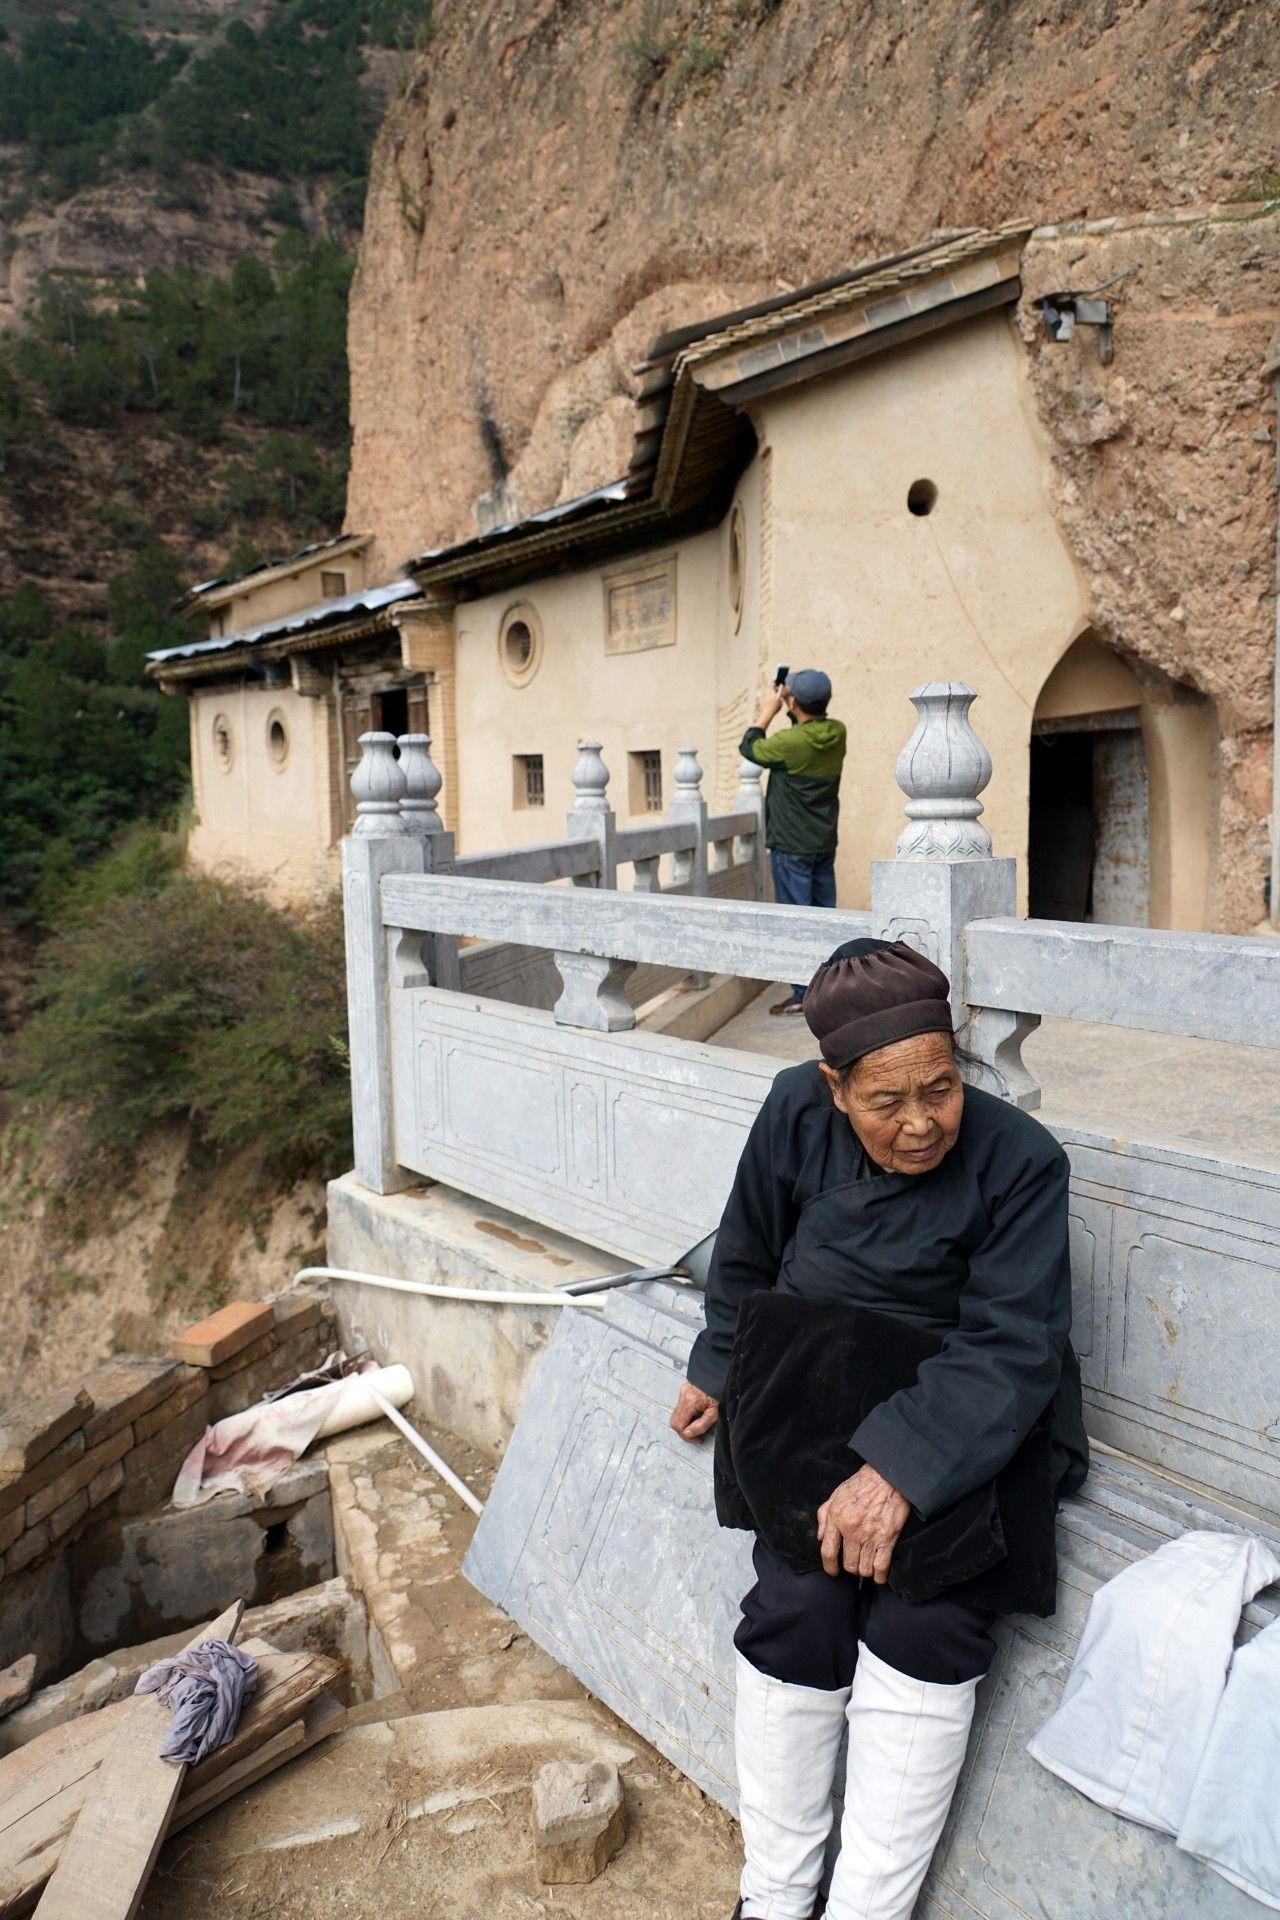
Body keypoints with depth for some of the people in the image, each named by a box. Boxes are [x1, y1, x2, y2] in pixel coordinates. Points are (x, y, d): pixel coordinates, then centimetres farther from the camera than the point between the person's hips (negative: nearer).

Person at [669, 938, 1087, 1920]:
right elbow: (747, 1259, 11)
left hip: (969, 1425, -1)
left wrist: (901, 1469, -32)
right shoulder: (795, 1115, -8)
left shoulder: (1021, 1162, -17)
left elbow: (1008, 1350, -21)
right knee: (799, 1601, -18)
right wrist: (718, 1367, 21)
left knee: (921, 1621, -23)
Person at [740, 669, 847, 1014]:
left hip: (791, 846, -7)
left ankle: (803, 994, 2)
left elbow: (749, 747, -3)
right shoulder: (837, 733, -3)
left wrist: (768, 711, 6)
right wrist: (789, 713, 8)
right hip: (825, 842, 7)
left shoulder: (789, 743, -21)